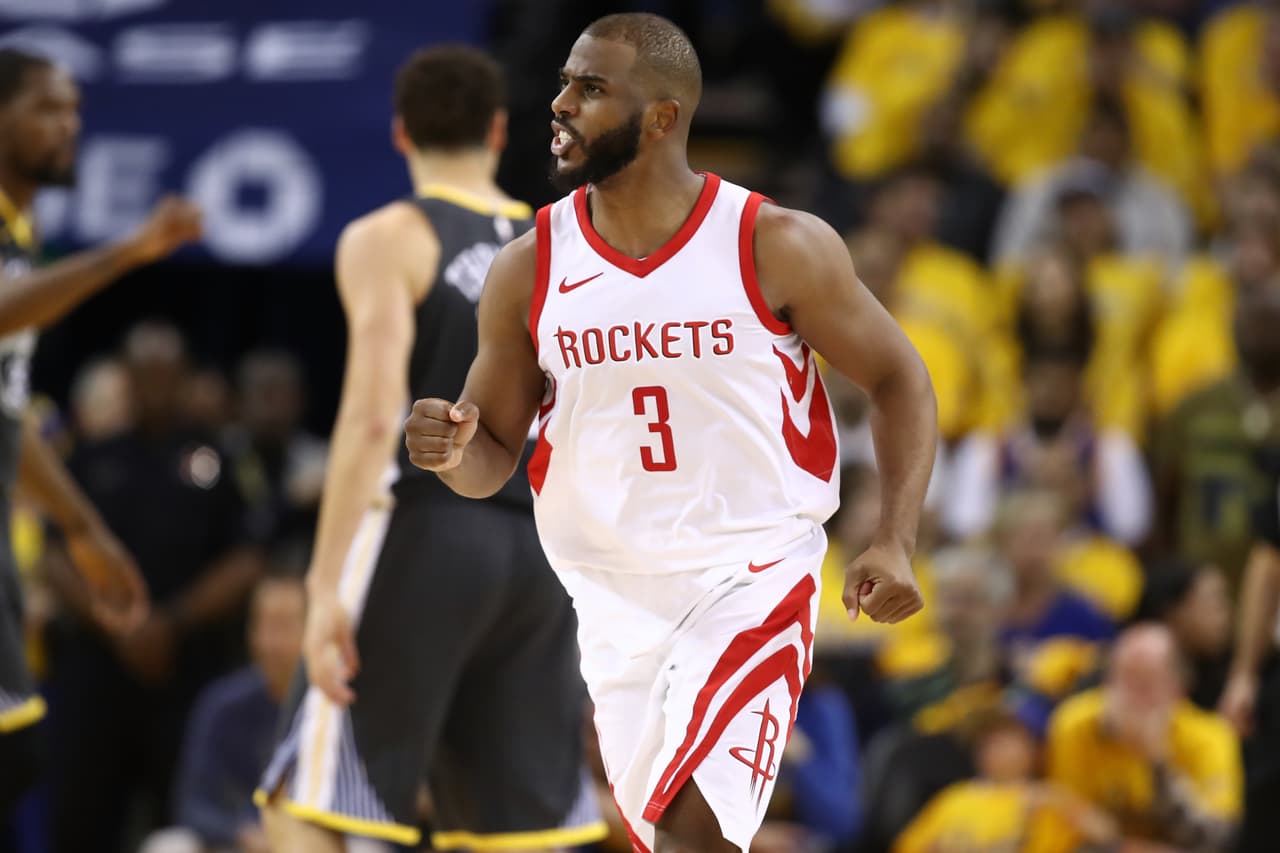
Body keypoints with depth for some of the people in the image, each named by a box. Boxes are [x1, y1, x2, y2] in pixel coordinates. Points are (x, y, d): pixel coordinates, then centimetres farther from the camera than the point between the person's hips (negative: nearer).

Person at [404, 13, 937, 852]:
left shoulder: (779, 247, -9)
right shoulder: (529, 268, 0)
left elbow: (899, 379, 1)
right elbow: (493, 457, 8)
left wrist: (895, 543, -12)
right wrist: (452, 451, -17)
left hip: (753, 578, -4)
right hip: (616, 601, 4)